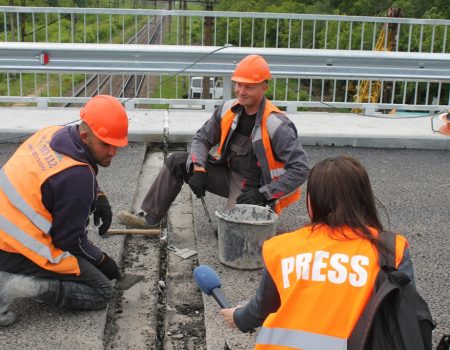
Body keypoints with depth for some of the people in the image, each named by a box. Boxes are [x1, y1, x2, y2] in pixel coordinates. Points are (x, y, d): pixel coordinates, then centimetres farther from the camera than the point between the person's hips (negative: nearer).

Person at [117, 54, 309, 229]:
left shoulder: (277, 126, -23)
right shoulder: (228, 110, -4)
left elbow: (300, 168, -24)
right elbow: (202, 138, 6)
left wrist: (263, 194, -27)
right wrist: (198, 169, -13)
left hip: (254, 188, -6)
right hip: (227, 174, 6)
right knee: (177, 161, -6)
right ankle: (150, 217, 1)